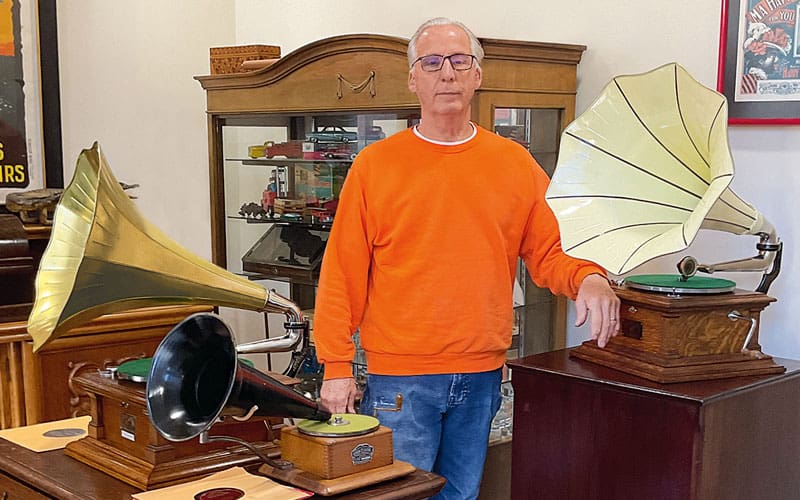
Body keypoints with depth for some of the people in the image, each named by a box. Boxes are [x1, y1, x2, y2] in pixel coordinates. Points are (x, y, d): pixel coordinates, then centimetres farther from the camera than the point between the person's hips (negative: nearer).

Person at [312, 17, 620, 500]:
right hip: (400, 379, -3)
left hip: (482, 378, 3)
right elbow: (343, 274, -3)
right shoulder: (375, 164, -3)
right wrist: (337, 366, -6)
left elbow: (550, 253, 6)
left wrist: (588, 278, -15)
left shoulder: (515, 163, 4)